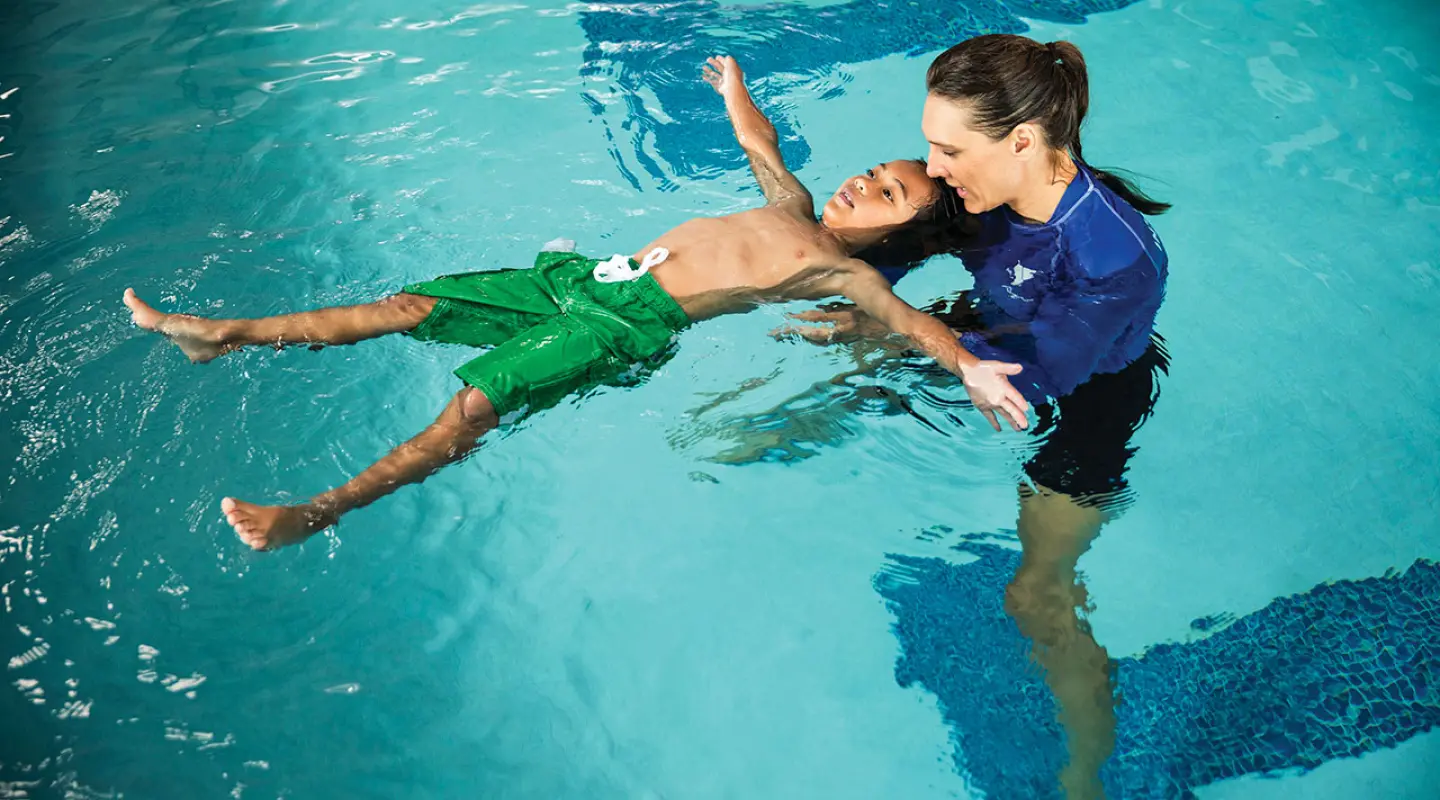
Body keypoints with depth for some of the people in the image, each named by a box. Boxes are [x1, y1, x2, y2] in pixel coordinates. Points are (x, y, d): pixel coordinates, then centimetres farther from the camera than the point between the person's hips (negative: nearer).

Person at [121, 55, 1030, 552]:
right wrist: (736, 87, 52)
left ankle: (319, 511, -23)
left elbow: (909, 319, -16)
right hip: (590, 276, 7)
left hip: (632, 323, -7)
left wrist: (969, 366, -33)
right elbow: (760, 143, 37)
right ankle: (226, 335, 11)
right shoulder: (796, 206, 20)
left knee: (476, 401, -25)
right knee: (412, 305, 4)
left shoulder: (846, 272, -1)